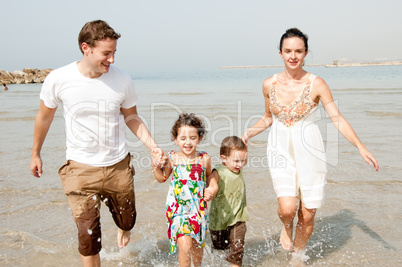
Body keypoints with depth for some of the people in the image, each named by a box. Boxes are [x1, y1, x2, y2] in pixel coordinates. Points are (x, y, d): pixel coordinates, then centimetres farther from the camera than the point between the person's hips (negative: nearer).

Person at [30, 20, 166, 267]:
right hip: (81, 168, -1)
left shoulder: (122, 80, -11)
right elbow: (45, 116, 4)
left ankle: (123, 231, 59)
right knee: (88, 237, -1)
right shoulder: (59, 79, -13)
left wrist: (152, 145, -8)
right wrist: (36, 153, 15)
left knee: (127, 221, 20)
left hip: (119, 165, 2)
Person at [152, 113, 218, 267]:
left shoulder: (204, 159, -4)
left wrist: (213, 188, -2)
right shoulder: (172, 159, -8)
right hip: (178, 209, -2)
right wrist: (156, 166, -9)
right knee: (185, 245, -15)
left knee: (197, 245, 19)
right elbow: (162, 178, 8)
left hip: (199, 209, 2)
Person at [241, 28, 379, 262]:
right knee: (287, 208, -16)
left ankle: (298, 255, 32)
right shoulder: (269, 85, 2)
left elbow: (337, 118, -7)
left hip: (309, 151, -1)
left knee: (307, 215, 4)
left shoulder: (317, 84, -5)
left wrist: (360, 146, -16)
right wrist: (245, 136, 6)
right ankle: (286, 226, 23)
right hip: (281, 151, 1)